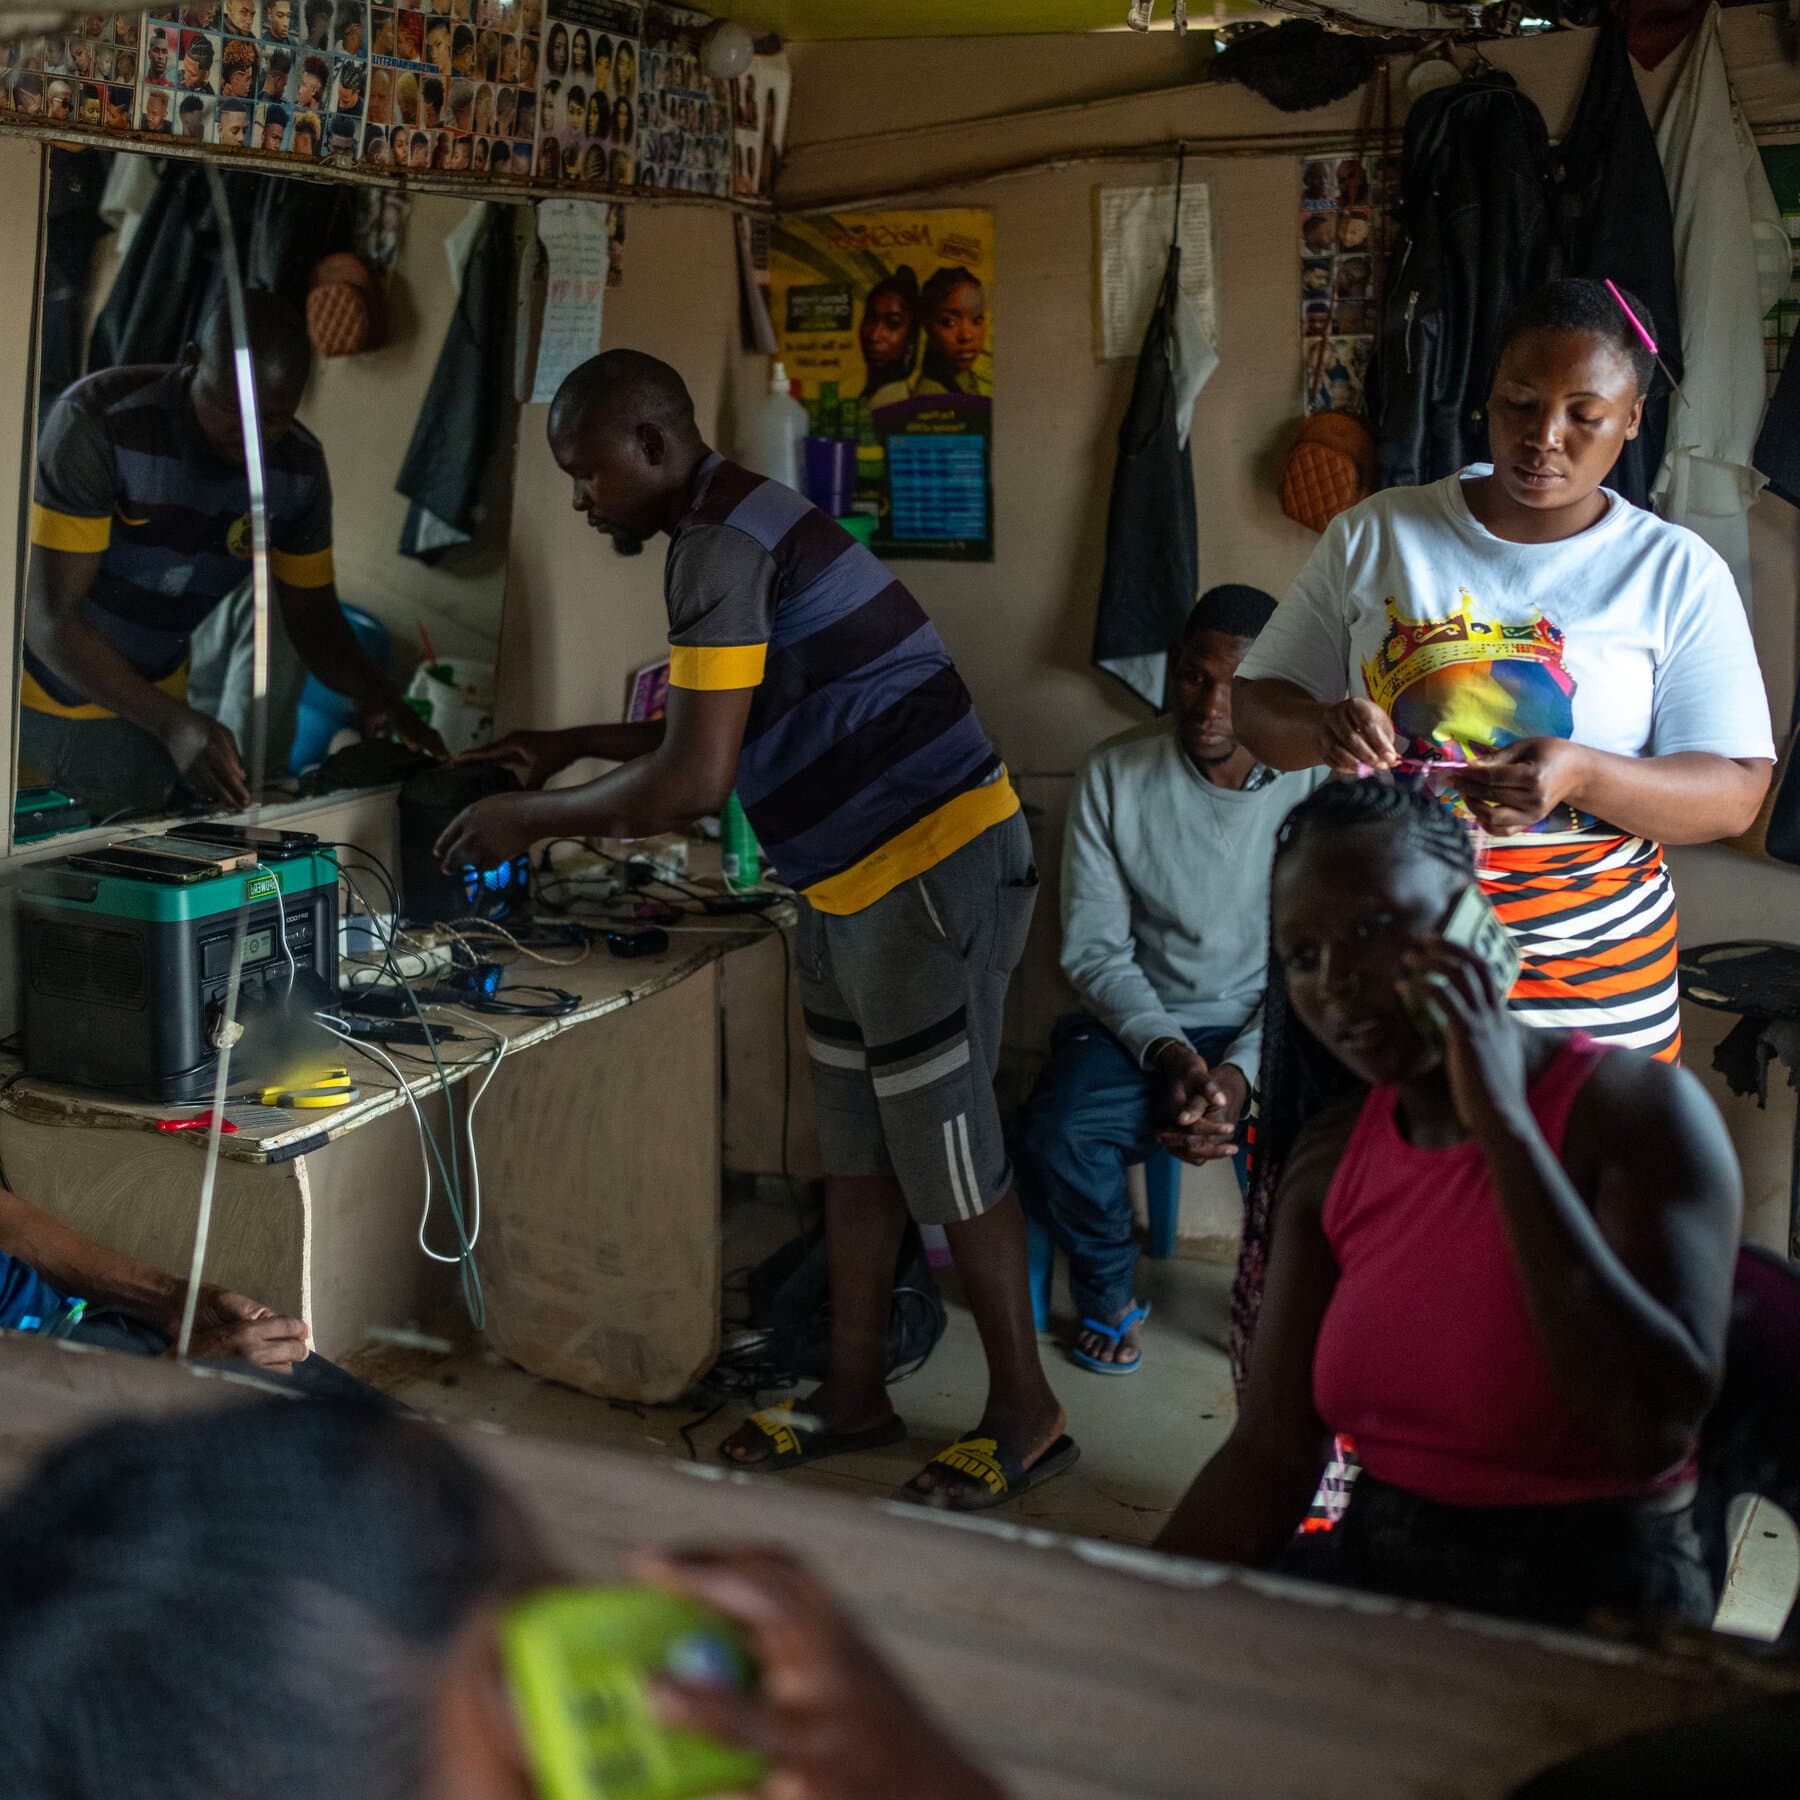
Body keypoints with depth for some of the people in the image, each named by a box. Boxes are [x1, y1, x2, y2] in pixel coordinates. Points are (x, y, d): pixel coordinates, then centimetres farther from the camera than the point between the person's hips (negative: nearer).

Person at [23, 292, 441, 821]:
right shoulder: (99, 424, -24)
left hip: (139, 715, 4)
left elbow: (314, 618, 1)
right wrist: (172, 723, -37)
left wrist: (382, 698, -20)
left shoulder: (299, 467, -10)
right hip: (31, 696, -4)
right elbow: (50, 617, -25)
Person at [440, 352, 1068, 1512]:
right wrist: (571, 747, 22)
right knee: (858, 1148, 15)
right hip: (860, 881, 11)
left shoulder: (725, 544, -17)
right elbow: (725, 728, 26)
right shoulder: (743, 528, 15)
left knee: (946, 1151, -1)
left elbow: (694, 781, -21)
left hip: (931, 870, -11)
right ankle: (856, 1395, 27)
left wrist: (532, 823, -9)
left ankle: (1026, 1416, 14)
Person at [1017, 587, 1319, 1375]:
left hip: (1272, 1027, -1)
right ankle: (1109, 1289, 7)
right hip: (1140, 1021, 1)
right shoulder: (1114, 775, -6)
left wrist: (1241, 1072, -21)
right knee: (1053, 1141, -28)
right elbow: (1094, 949, -4)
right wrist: (1168, 1052, -20)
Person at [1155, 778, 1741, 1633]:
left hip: (1597, 1600, -4)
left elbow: (1655, 1432, -23)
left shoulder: (1637, 1107, -11)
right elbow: (1270, 1454, 2)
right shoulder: (1332, 1155, 5)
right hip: (1372, 1576, 5)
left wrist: (1503, 1122, -22)